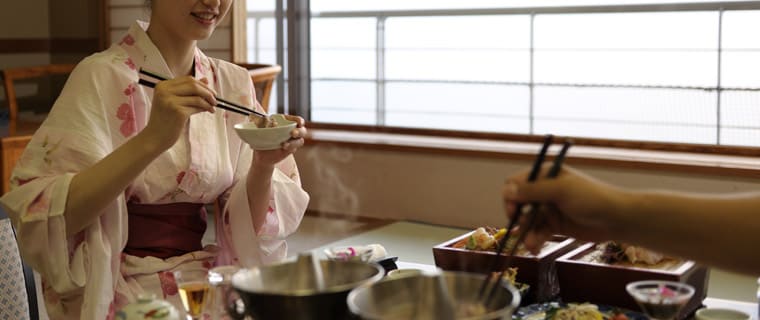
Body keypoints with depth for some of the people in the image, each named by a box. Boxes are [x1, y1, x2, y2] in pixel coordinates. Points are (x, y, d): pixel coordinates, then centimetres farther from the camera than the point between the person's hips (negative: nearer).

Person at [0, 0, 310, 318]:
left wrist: (264, 164, -18)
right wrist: (151, 140, -30)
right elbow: (39, 216, -21)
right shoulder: (103, 76, -10)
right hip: (124, 290, -4)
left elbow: (246, 227, 2)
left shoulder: (234, 82, 3)